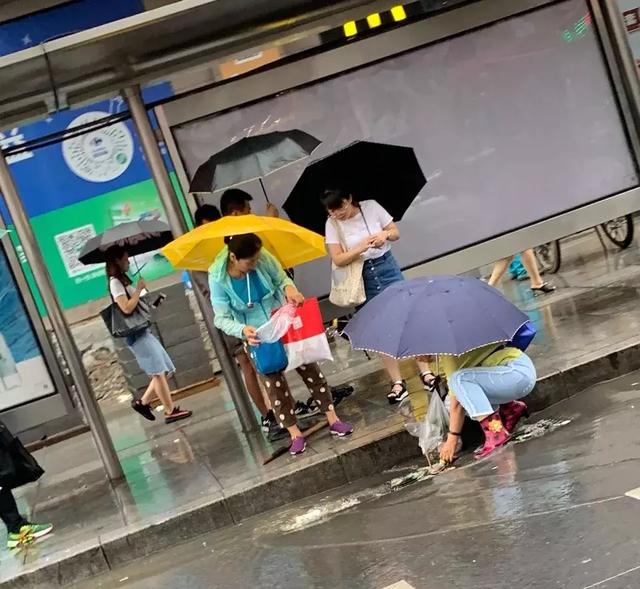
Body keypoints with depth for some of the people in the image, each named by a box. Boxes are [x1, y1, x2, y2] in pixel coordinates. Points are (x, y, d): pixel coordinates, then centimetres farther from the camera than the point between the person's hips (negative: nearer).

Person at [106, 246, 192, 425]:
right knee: (158, 372, -10)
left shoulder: (122, 280, 20)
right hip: (137, 333, -10)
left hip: (144, 331, 10)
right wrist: (138, 289, -14)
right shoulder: (115, 282, -10)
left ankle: (143, 402, 16)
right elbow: (127, 308, -22)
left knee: (164, 371, 9)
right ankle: (170, 411, -7)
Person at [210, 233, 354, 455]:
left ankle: (333, 420, 18)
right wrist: (242, 330, -38)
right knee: (274, 384, 3)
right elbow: (222, 319, -19)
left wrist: (289, 287, -26)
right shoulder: (218, 279, -22)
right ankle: (295, 433, 17)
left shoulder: (263, 258, -19)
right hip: (257, 337, -1)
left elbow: (281, 278, -2)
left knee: (310, 370, 6)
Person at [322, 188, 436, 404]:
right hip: (363, 278, 0)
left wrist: (385, 234, -21)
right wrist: (361, 248, -25)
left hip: (387, 267, 0)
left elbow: (396, 232, 1)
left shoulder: (371, 207, -6)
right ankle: (397, 382, 9)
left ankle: (425, 371, 11)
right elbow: (338, 259, -11)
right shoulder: (332, 224, -8)